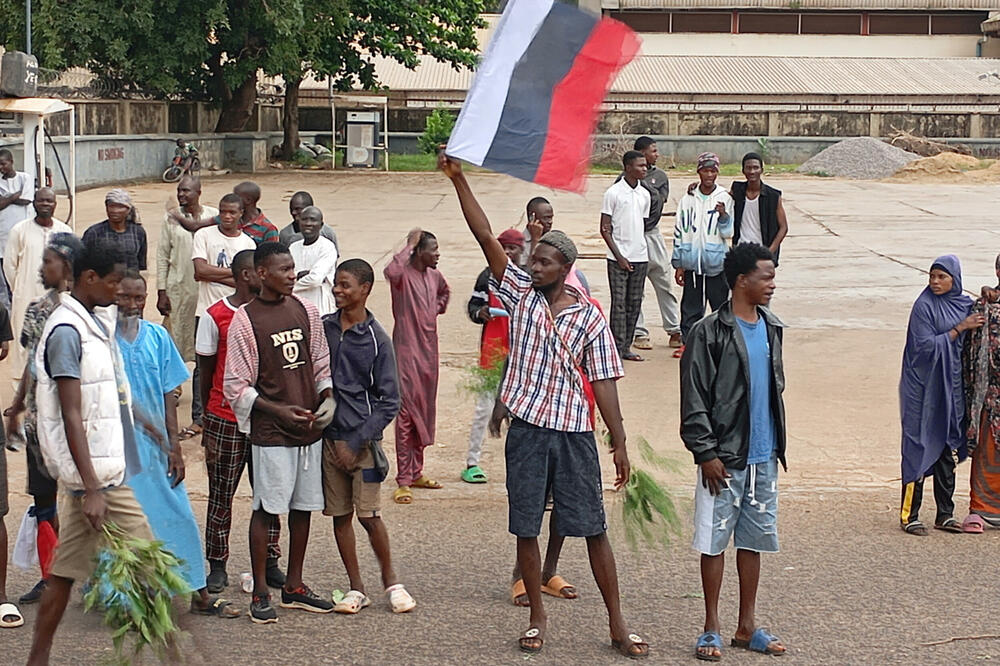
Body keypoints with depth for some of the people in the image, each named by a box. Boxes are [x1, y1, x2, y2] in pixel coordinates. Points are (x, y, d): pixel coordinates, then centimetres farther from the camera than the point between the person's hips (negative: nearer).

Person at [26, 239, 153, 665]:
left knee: (68, 569, 11)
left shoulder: (97, 323, 13)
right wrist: (92, 488, -22)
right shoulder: (67, 331, -15)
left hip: (97, 470, 9)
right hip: (98, 471, -9)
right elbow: (71, 416, -19)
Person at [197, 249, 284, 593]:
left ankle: (269, 563, 17)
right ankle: (217, 566, 16)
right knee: (221, 494, 5)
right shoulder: (215, 317, -4)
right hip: (226, 419, -3)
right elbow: (206, 373, 2)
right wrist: (207, 425, 2)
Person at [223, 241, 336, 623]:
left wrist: (327, 398, -3)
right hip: (270, 433, -5)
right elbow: (235, 387, -7)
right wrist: (279, 411, -14)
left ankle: (294, 587, 23)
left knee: (303, 506, 11)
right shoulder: (245, 320, -7)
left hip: (310, 428, 5)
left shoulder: (306, 311, 8)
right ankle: (260, 594, 7)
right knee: (266, 509, -2)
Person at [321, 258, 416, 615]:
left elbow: (389, 402, -6)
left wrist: (357, 442, -11)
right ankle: (356, 588, 17)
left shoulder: (377, 340, -7)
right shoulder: (323, 328, 4)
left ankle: (390, 581, 15)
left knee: (368, 515, -4)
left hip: (362, 439, -4)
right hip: (327, 435, 4)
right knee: (340, 515, 7)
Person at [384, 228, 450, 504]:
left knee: (424, 412, 14)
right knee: (407, 414, -7)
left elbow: (445, 292, 34)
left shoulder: (434, 275, 9)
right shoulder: (404, 273, -14)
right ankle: (404, 481, -5)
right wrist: (409, 245, -30)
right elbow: (391, 271, -41)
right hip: (407, 351, -8)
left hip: (429, 351, 8)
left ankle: (416, 472, 25)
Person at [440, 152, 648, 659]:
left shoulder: (590, 319, -1)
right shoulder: (521, 295, 3)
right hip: (526, 431, 2)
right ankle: (536, 618, 21)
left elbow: (603, 383, -1)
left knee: (593, 528, 1)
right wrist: (458, 181, -12)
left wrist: (619, 442, -5)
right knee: (525, 528, 7)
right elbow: (486, 237, -4)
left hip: (574, 433, -2)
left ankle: (617, 625, 8)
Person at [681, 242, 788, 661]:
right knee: (715, 540, 1)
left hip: (764, 457, 6)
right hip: (724, 457, -6)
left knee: (754, 539, 11)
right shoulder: (709, 334, -10)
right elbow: (694, 400, -10)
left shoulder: (771, 328, 10)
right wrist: (706, 453, -14)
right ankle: (711, 630, 11)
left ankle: (747, 627, 20)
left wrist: (778, 444, 16)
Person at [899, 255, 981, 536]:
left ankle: (945, 514, 17)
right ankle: (909, 516, 1)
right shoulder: (924, 306, -10)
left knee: (948, 449, 10)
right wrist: (960, 328, -16)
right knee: (919, 448, -4)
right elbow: (927, 346, -16)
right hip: (924, 387, -6)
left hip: (951, 386, 6)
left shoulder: (965, 304, 8)